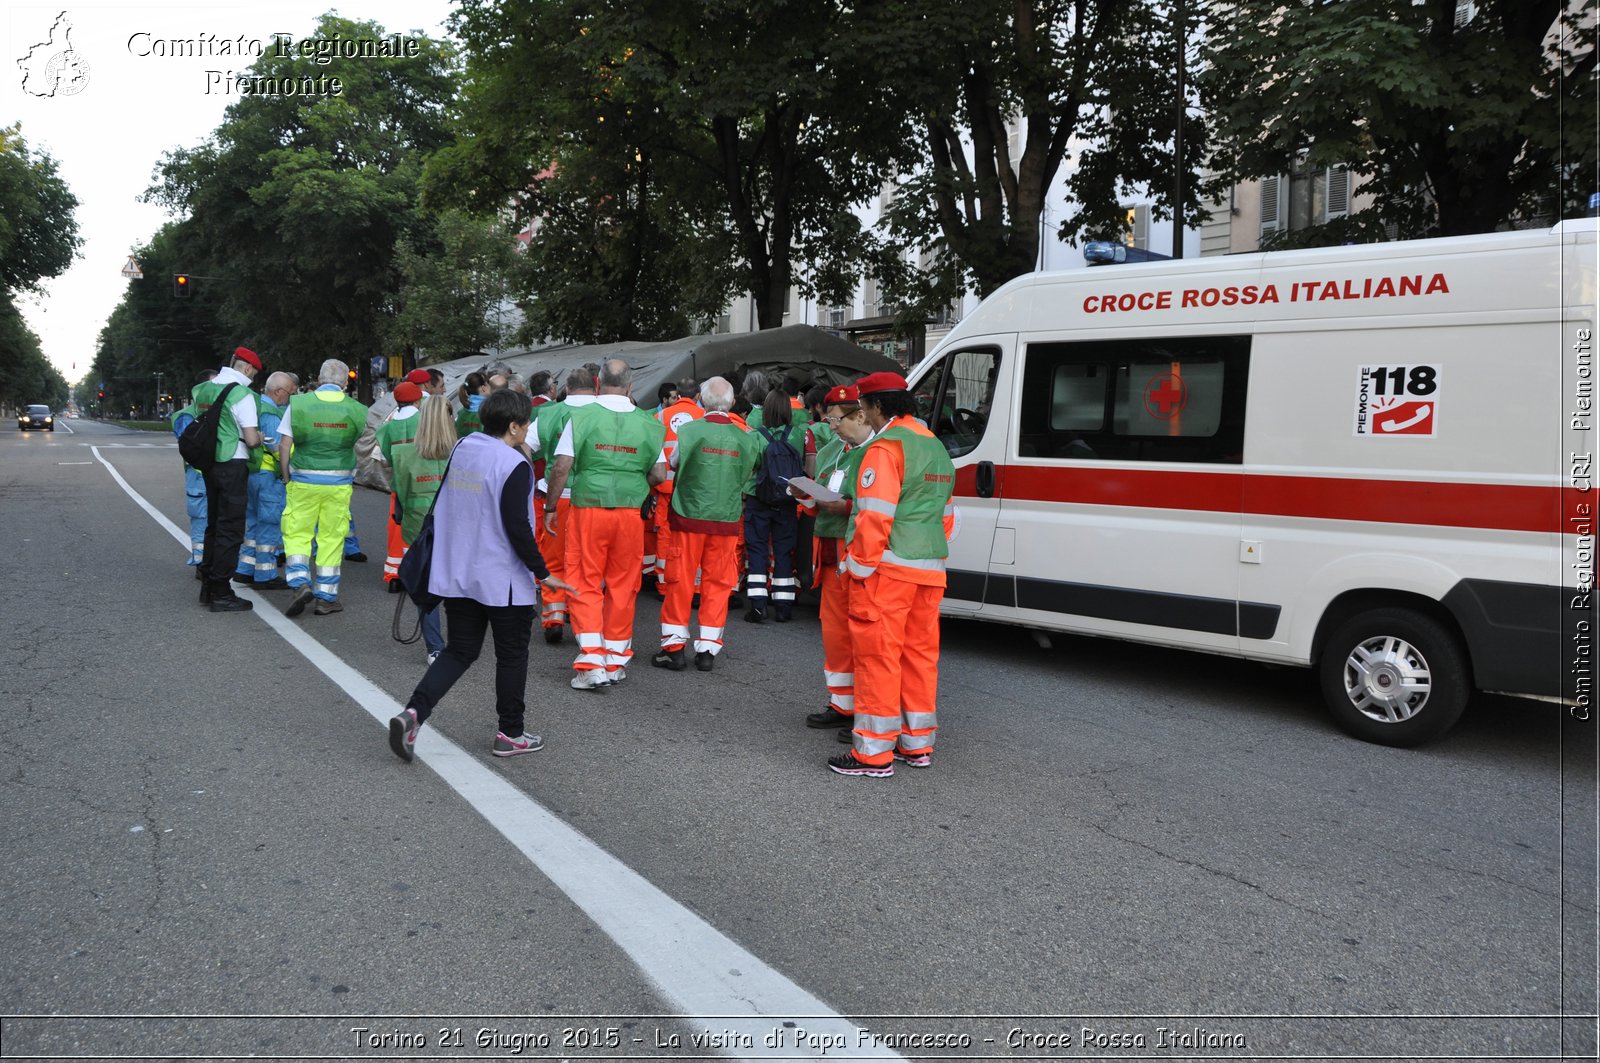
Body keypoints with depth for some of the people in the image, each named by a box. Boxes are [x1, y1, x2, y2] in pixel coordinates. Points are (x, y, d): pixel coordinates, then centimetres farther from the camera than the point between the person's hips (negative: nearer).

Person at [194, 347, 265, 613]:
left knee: (214, 525, 18)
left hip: (209, 463, 8)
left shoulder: (204, 389, 10)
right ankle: (221, 594, 0)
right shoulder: (242, 394, -14)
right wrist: (261, 437, 4)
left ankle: (209, 587, 26)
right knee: (230, 530, -3)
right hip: (233, 464, -8)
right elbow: (252, 439, -17)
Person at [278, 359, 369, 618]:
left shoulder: (298, 404, -1)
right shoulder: (355, 409, 1)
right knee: (332, 538, 7)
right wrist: (354, 479, 15)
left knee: (297, 534, 10)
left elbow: (284, 446, -1)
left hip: (303, 481, -1)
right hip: (339, 483, 1)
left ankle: (300, 583, -8)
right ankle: (326, 596, 11)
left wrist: (287, 478, 8)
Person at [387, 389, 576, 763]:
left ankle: (413, 712, -2)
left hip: (456, 574, 7)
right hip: (502, 578, -7)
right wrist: (542, 573, -13)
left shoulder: (461, 449, 6)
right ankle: (511, 734, 18)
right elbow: (516, 526, -21)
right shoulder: (514, 465, -17)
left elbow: (441, 509, 15)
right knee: (512, 655, 9)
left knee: (460, 650, 15)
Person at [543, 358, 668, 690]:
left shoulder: (582, 417, -5)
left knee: (585, 584, 5)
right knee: (623, 585, 12)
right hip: (630, 513, 2)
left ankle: (591, 662, -3)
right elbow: (659, 475, 2)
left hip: (588, 509, -2)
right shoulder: (647, 423, 2)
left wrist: (550, 507, 4)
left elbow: (561, 467, -7)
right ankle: (616, 660, 21)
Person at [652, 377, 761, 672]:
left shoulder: (688, 431, -10)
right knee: (718, 583, 9)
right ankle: (708, 649, 12)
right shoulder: (745, 438, -2)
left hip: (689, 516, -2)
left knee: (681, 581, 7)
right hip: (727, 519, 2)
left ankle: (674, 647, 11)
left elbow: (670, 463, 5)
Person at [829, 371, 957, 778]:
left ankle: (874, 751, 2)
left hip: (888, 570, -9)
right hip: (930, 571, 9)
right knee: (919, 653, 14)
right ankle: (917, 744, 23)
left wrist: (860, 568, -13)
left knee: (878, 655, -3)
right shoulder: (936, 447, 17)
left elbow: (875, 515, -19)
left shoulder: (886, 446, -12)